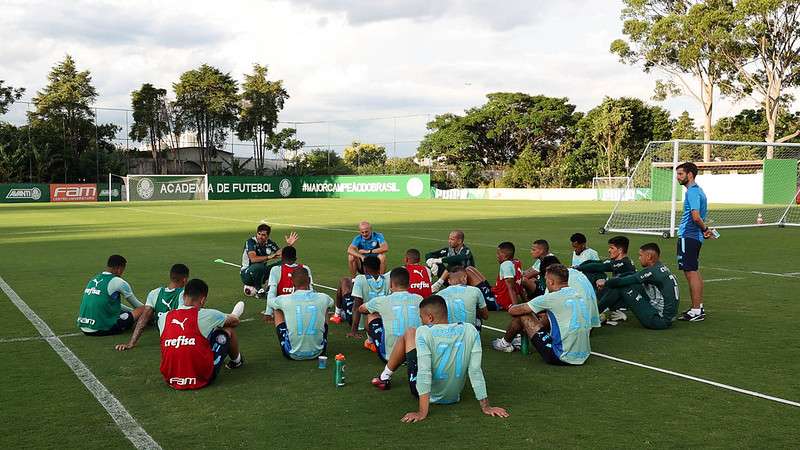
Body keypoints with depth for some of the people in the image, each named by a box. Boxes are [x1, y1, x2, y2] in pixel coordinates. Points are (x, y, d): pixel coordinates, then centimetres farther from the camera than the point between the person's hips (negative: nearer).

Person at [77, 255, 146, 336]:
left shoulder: (93, 279, 16)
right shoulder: (118, 282, -5)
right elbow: (137, 305, 11)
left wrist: (132, 311, 38)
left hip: (83, 328, 7)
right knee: (143, 309, 1)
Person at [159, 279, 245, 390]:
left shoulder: (163, 318, -2)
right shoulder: (207, 315, -11)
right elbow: (235, 322, 11)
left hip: (171, 380, 4)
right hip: (201, 379, -4)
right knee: (227, 330, 16)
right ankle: (236, 361, 43)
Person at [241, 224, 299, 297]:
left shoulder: (270, 243, -2)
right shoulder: (250, 242, -19)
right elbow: (253, 259, -34)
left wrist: (289, 245, -21)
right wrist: (269, 257, -39)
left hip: (261, 273, 6)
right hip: (246, 274, -6)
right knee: (258, 266, -38)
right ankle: (258, 290, -14)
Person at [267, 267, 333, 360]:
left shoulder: (284, 300, -10)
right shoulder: (323, 298, -6)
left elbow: (270, 302, 16)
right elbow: (331, 303, 22)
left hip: (293, 355, -1)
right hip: (317, 353, 2)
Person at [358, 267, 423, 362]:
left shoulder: (383, 301, -5)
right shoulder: (419, 300, 0)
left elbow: (361, 309, 18)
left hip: (389, 356, -2)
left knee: (372, 315, 20)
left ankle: (370, 342, 41)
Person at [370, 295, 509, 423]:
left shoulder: (424, 332, -23)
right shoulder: (470, 330, -13)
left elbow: (424, 372, -29)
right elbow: (475, 371, -16)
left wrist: (422, 412, -28)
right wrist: (486, 406, -11)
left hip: (424, 393, -4)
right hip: (454, 395, 4)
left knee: (409, 333, 16)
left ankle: (385, 378, 35)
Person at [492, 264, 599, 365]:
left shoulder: (553, 298, -12)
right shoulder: (581, 296, 8)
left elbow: (513, 311, -5)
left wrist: (511, 307, 22)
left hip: (560, 358, -7)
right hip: (583, 357, 8)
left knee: (522, 315, 5)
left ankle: (505, 343, 31)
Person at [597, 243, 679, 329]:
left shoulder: (653, 271, -17)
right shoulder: (662, 269, 11)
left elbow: (624, 281, -14)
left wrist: (606, 283, 2)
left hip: (660, 320, -9)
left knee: (622, 288, -9)